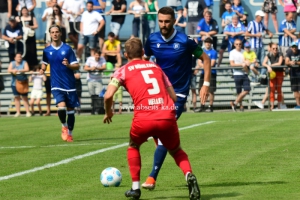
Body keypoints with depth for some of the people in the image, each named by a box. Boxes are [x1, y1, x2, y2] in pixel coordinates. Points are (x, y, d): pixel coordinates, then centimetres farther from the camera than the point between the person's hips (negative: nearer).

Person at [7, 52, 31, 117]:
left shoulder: (24, 62, -1)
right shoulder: (12, 63, 4)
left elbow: (27, 69, -17)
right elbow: (9, 70, -10)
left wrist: (18, 71, -30)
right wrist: (12, 71, -33)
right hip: (14, 83, 2)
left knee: (25, 97, -2)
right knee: (16, 97, 5)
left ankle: (28, 112, 1)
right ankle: (18, 112, 10)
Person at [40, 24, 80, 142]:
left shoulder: (67, 49, -3)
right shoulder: (47, 50, 4)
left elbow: (76, 66, -4)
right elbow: (45, 63, 23)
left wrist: (68, 65, -23)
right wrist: (43, 69, 2)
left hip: (69, 84, 0)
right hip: (56, 85, 0)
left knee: (70, 110, 6)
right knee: (61, 107, -20)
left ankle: (69, 133, 22)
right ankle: (64, 127, 7)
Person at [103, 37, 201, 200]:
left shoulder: (123, 71, 13)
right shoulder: (156, 67, 24)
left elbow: (108, 96, 0)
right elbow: (173, 96, 20)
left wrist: (108, 113, 19)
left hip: (143, 119, -2)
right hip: (168, 116, 2)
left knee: (133, 147, 29)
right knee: (176, 151, 24)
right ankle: (189, 175, -6)